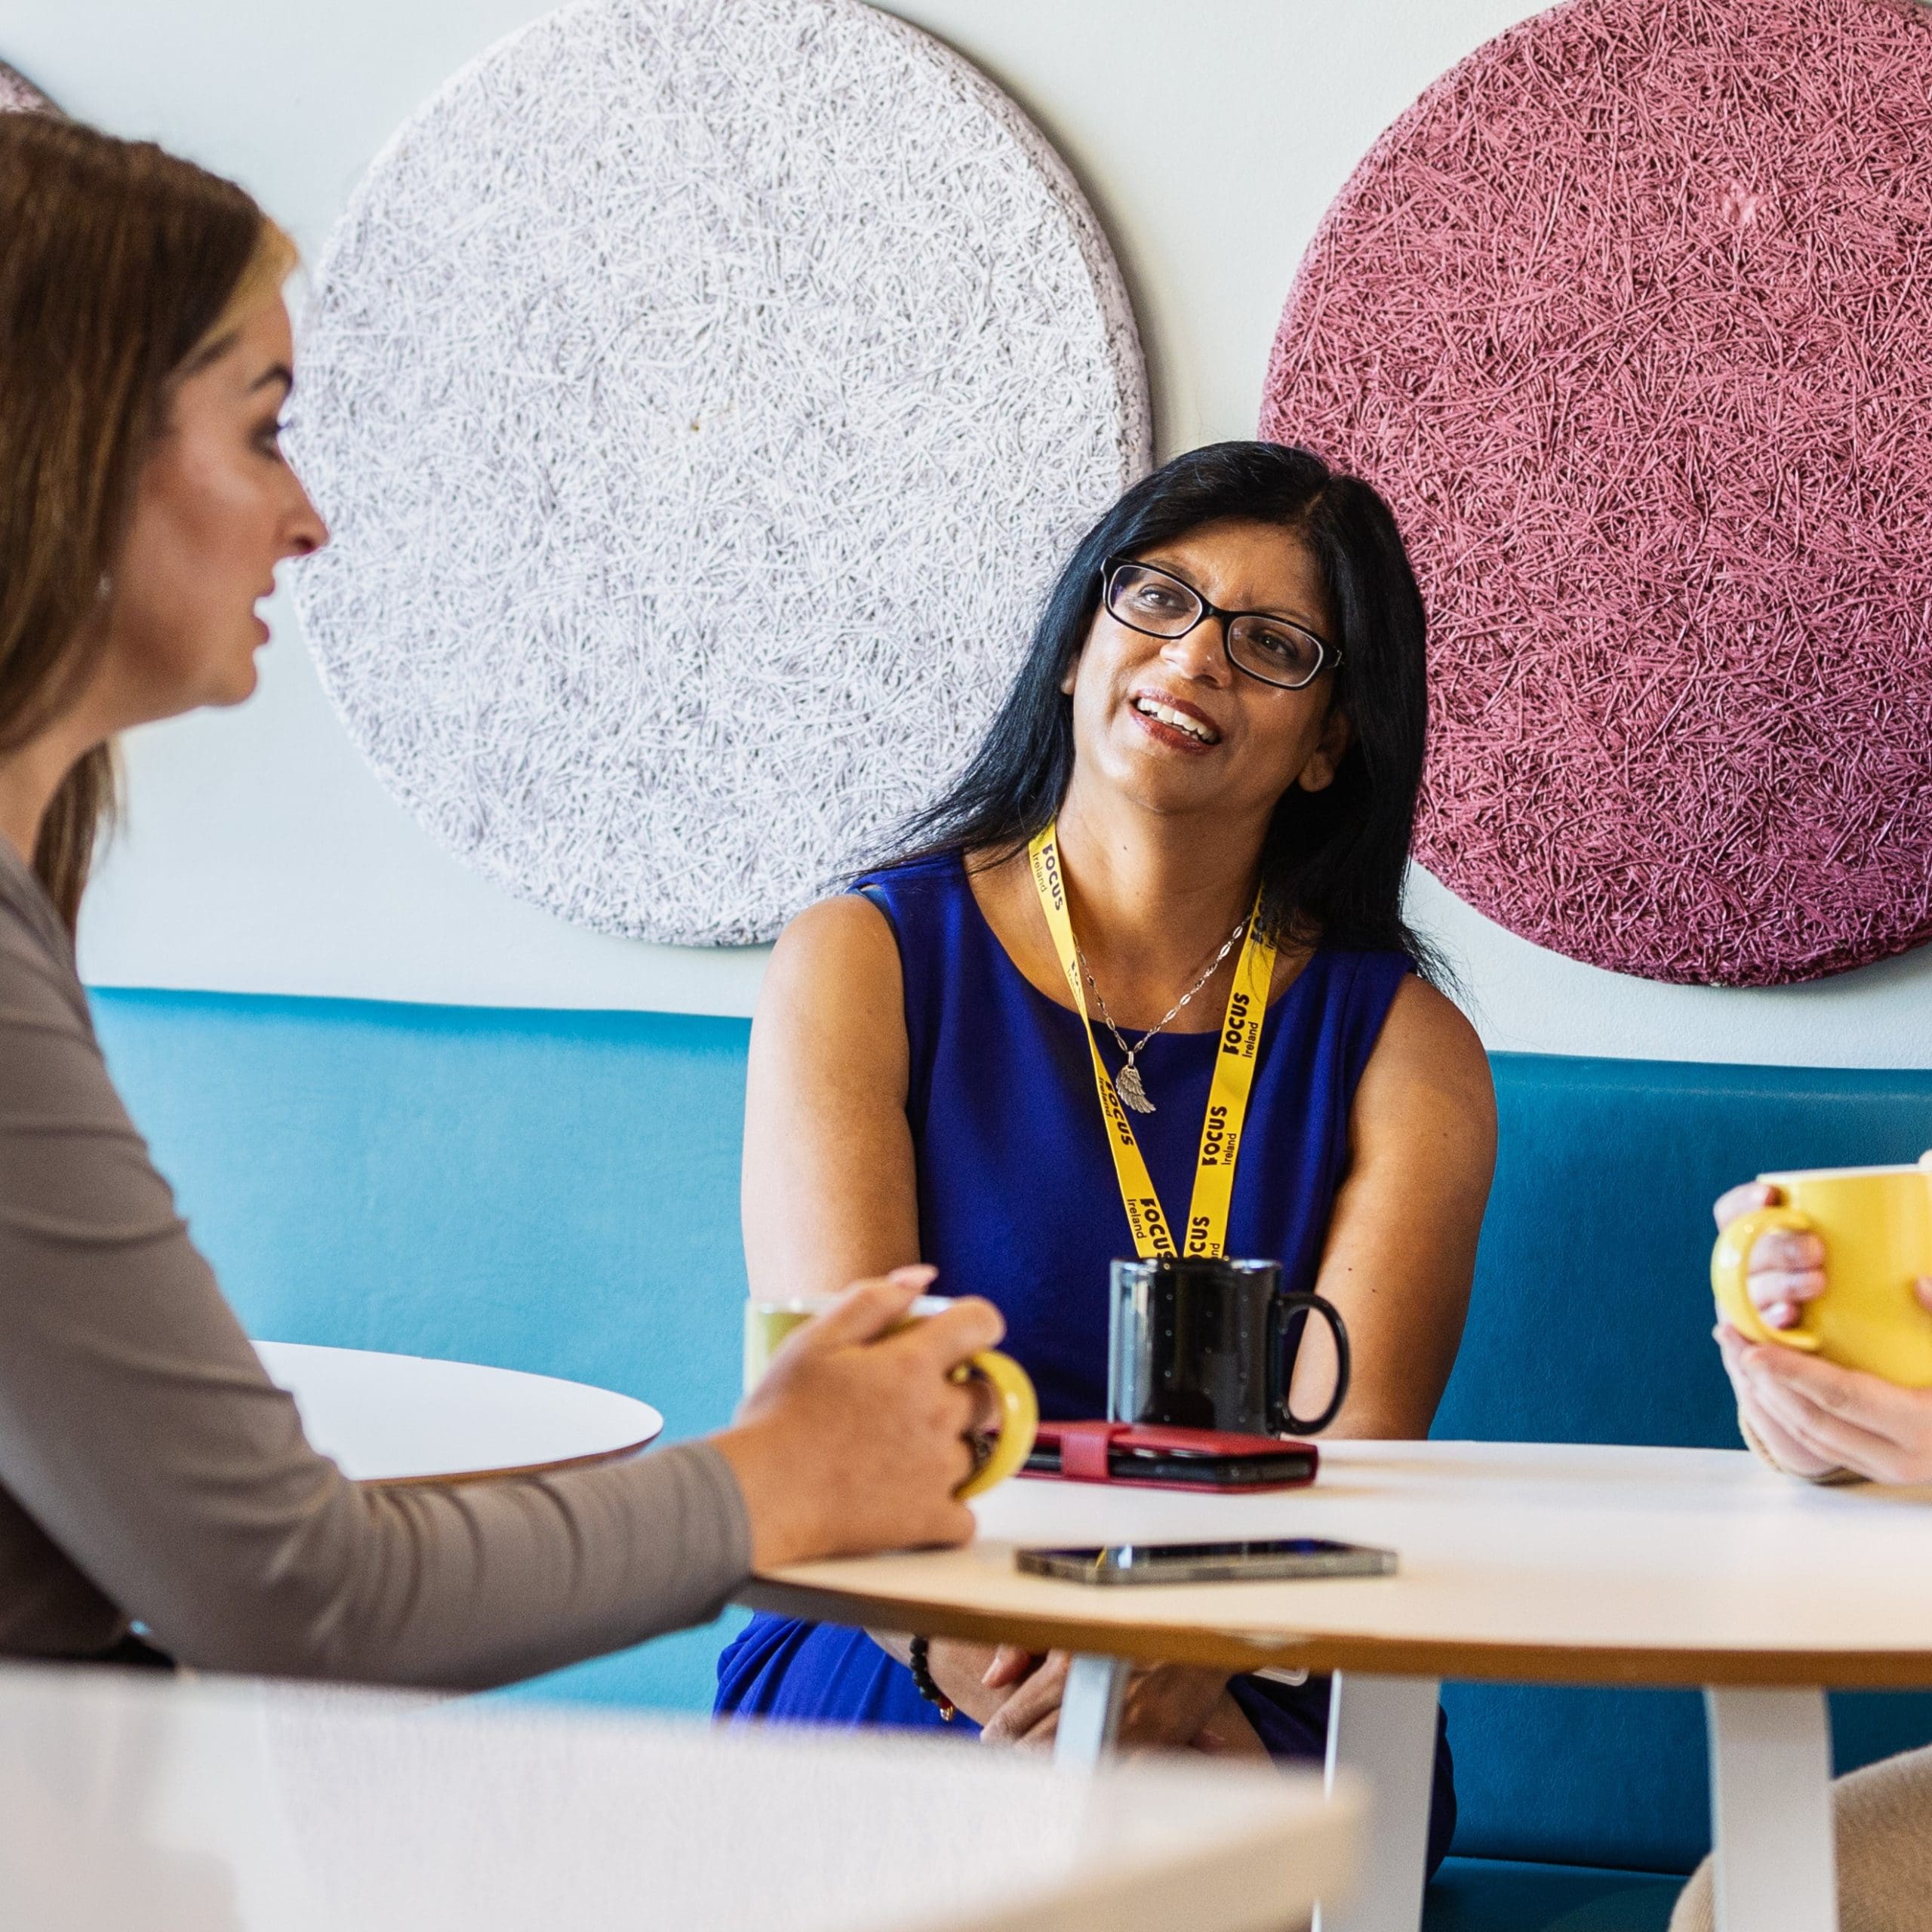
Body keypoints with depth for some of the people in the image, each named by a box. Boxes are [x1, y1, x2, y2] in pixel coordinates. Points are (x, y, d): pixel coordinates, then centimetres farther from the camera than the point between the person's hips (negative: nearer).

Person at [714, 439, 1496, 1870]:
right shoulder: (862, 964, 6)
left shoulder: (1404, 1050, 8)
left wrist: (1173, 1660, -29)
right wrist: (964, 1638, -28)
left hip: (1248, 1710, 1)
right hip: (884, 1666, -1)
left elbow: (1346, 1450, -6)